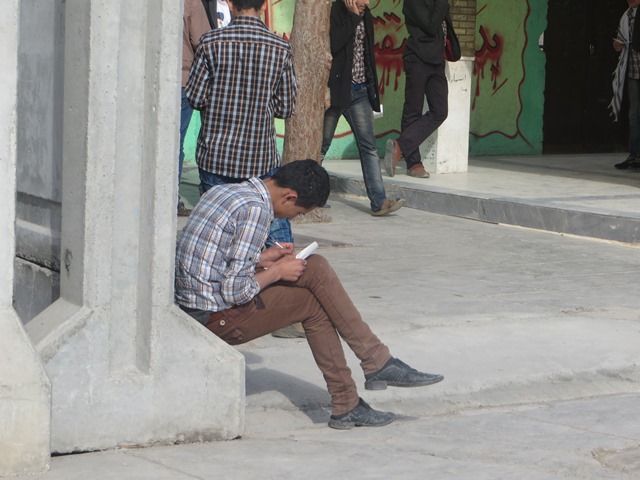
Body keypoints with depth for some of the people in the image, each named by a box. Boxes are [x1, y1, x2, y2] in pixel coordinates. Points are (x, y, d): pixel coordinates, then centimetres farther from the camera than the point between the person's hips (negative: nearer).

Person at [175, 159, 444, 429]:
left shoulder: (224, 192, 10)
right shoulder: (255, 210, -19)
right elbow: (235, 291, -22)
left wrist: (262, 259, 12)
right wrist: (277, 272, -6)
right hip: (218, 318, -9)